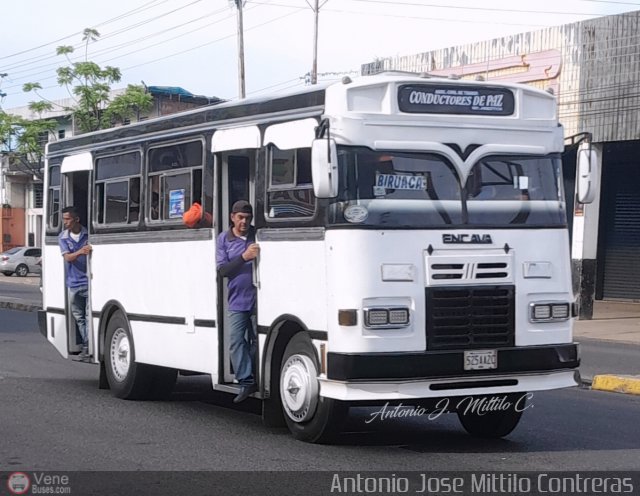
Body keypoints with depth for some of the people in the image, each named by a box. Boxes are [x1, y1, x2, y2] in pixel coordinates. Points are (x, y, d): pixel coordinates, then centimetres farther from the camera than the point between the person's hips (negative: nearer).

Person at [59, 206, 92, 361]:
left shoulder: (88, 234, -2)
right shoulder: (63, 237, 3)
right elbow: (67, 257, -11)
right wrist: (80, 252, -29)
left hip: (88, 281, -3)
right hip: (73, 283, 3)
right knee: (79, 317, 8)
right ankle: (86, 346, 18)